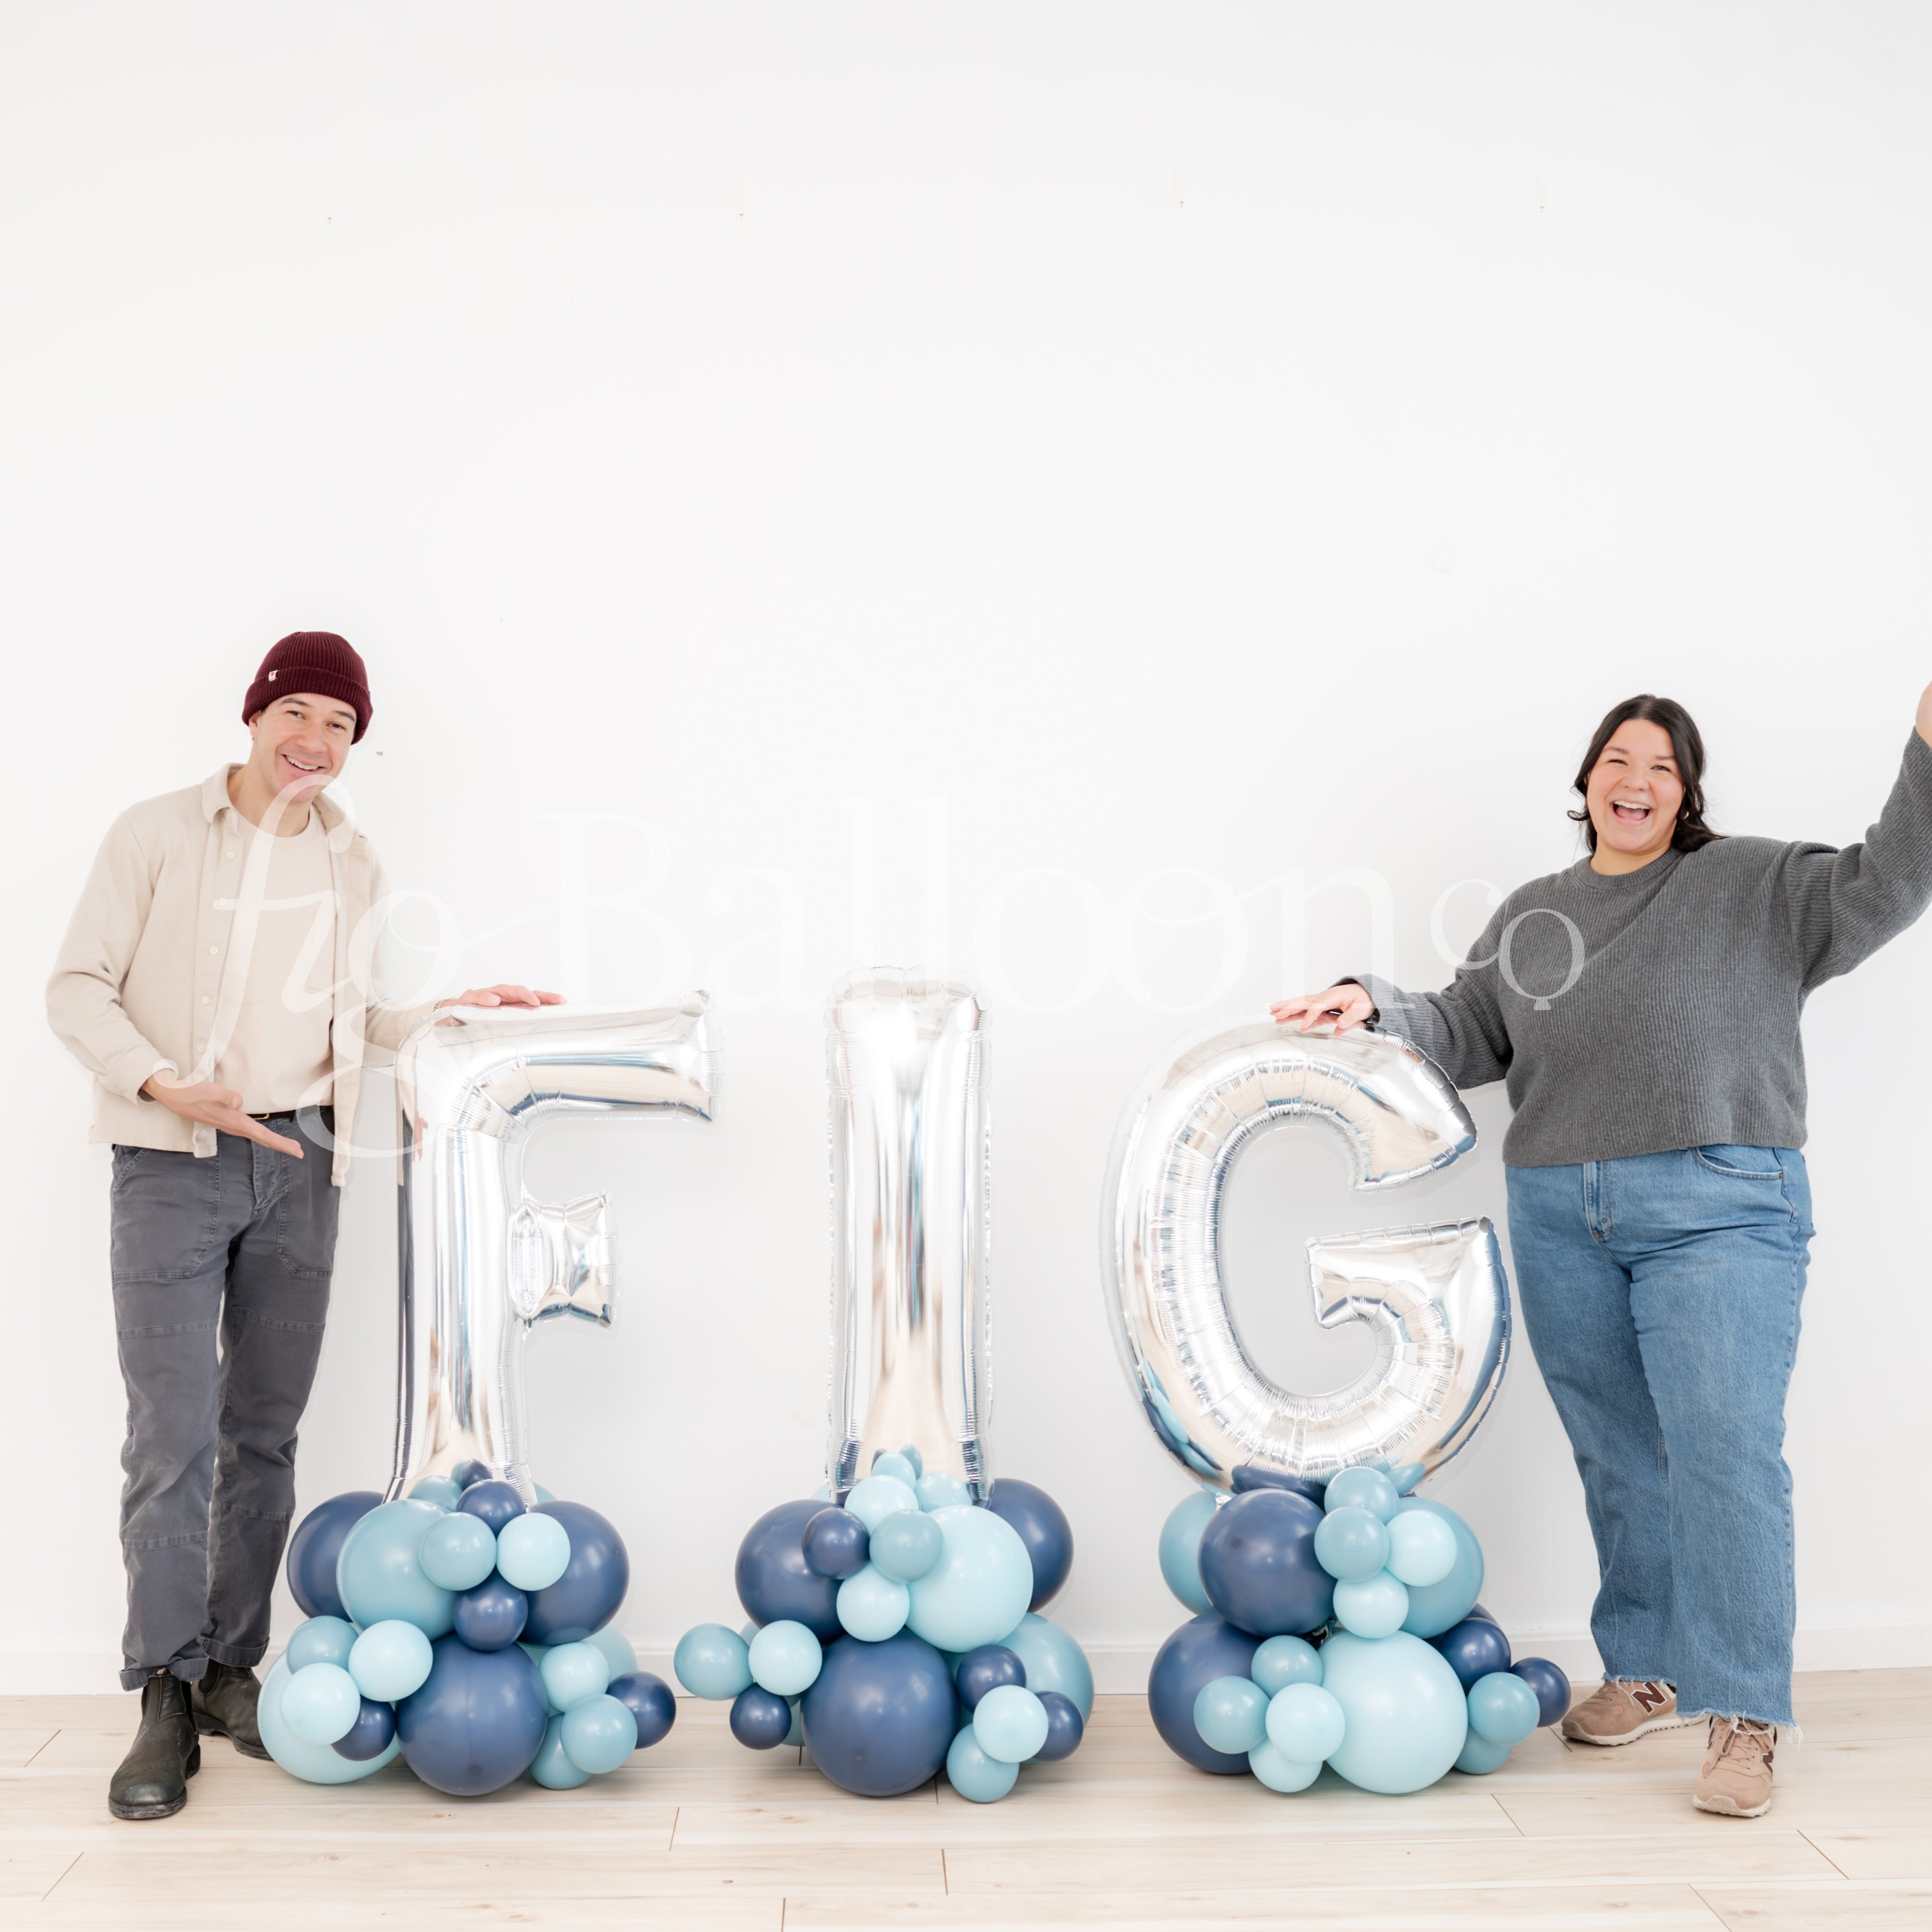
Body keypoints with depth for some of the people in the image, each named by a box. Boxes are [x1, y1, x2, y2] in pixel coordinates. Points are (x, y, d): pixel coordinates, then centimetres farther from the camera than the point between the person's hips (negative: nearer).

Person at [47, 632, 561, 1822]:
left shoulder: (352, 866, 12)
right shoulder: (158, 836, -2)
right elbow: (80, 987, -3)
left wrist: (459, 1012, 7)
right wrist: (165, 1086, -17)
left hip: (299, 1163, 4)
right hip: (174, 1162, -4)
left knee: (267, 1430, 7)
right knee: (174, 1432, -8)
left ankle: (232, 1668, 18)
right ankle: (166, 1698, 0)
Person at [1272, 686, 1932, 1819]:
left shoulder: (1756, 888, 4)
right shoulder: (1532, 916, 16)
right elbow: (1470, 1035, 16)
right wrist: (1375, 1005, 0)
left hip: (1718, 1213, -4)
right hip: (1562, 1221, 4)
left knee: (1725, 1452, -11)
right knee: (1617, 1458, 11)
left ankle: (1743, 1719, -5)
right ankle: (1649, 1676, 25)